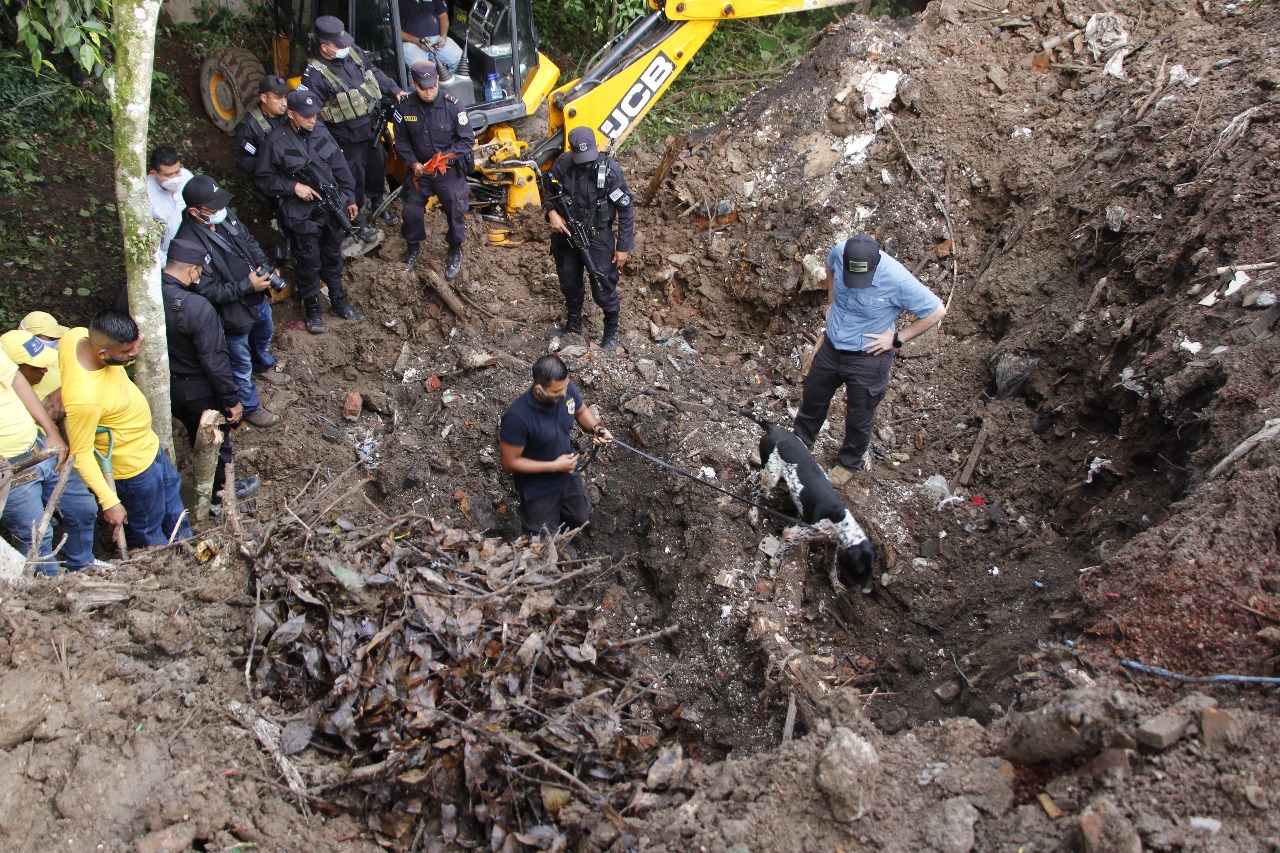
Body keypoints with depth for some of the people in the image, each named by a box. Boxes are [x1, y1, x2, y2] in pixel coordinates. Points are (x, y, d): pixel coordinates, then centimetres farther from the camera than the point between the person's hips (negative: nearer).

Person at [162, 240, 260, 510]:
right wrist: (232, 399, -16)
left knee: (196, 434, 29)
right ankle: (221, 492, 37)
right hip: (199, 390, -7)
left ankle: (209, 485, 50)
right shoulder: (198, 308, -33)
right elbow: (215, 361, -27)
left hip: (166, 386, 7)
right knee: (217, 439, 18)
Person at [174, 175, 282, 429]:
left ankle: (261, 358, 70)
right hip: (232, 315, -8)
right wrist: (247, 286, -28)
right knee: (241, 366, 14)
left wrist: (266, 268, -7)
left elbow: (249, 242, 7)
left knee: (265, 331, 37)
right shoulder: (189, 243, -34)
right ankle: (250, 408, 38)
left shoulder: (225, 215, -11)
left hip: (257, 299, 8)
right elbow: (206, 292, -31)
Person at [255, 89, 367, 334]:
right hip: (301, 216, -5)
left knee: (333, 257, 19)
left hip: (331, 209, 5)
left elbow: (340, 168, 8)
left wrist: (349, 198, 9)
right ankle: (312, 308, 24)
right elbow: (262, 178, -8)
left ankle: (338, 300, 36)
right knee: (309, 263, 6)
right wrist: (293, 187, -18)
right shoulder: (276, 141, -14)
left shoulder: (321, 132, 0)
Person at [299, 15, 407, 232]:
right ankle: (357, 220, 28)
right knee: (354, 178, 7)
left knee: (377, 167, 25)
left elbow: (375, 72, 12)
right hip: (348, 137, -7)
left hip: (372, 126, 7)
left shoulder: (354, 51, -6)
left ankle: (378, 203, 51)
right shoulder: (315, 74, -25)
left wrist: (395, 90, 4)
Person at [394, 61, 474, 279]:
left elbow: (468, 140, -13)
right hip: (420, 170, 3)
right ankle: (413, 248, 36)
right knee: (411, 211, 9)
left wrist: (445, 157, -23)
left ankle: (455, 252, 32)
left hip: (450, 171, -2)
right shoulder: (405, 108, -10)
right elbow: (401, 140, 4)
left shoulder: (453, 106, -19)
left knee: (455, 212, 7)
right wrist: (413, 163, -9)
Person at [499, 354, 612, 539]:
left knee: (581, 519, 25)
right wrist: (554, 466, -26)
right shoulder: (517, 416, -37)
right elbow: (510, 462, -26)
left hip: (568, 474, 5)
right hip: (538, 487, -5)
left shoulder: (567, 388, -21)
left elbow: (581, 411, 2)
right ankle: (527, 509, 41)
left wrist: (596, 428, -18)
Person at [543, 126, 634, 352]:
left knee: (603, 289, 0)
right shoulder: (563, 163, -12)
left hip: (598, 237, -4)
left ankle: (611, 331, 24)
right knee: (569, 283, 20)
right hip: (567, 232, 4)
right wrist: (551, 211, -16)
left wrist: (624, 247, -12)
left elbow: (626, 211, -14)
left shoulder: (610, 170, -21)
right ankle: (573, 324, 44)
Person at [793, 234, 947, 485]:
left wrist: (897, 339, -18)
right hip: (831, 348, 5)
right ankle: (799, 442, 53)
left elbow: (937, 312, -21)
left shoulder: (897, 280, -33)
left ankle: (849, 463, 45)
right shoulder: (839, 252, -19)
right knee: (812, 397, 25)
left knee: (858, 417, 17)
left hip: (868, 359, -4)